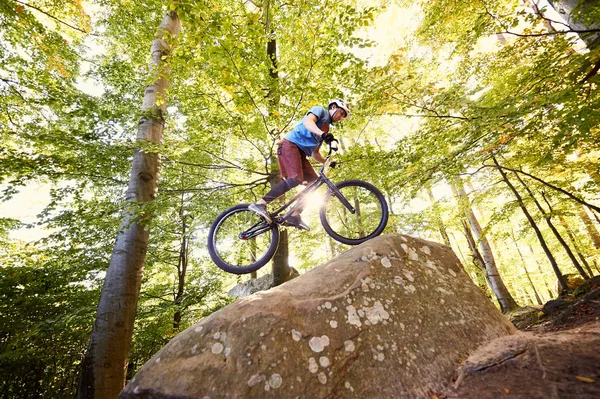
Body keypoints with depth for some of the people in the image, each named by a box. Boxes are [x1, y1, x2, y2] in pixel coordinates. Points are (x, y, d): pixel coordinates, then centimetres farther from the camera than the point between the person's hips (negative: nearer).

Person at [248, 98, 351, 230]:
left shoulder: (326, 128, 30)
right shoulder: (320, 110, 7)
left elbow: (315, 153, 28)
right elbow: (307, 122, -17)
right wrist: (322, 134, -34)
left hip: (300, 153, 9)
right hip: (290, 145, -9)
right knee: (296, 178, -29)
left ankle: (295, 215, -3)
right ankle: (260, 203, -29)